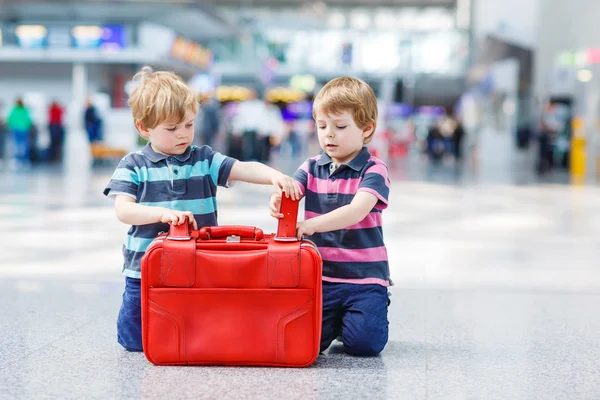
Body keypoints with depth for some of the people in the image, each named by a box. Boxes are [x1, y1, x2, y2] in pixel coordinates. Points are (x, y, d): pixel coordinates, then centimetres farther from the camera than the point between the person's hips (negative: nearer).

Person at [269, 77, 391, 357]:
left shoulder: (373, 171, -8)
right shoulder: (312, 168, 7)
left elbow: (356, 211, -24)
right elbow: (289, 191, -9)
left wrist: (311, 225, -37)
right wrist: (277, 201, -35)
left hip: (364, 277, -3)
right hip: (320, 277, 4)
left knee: (363, 343, -16)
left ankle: (369, 311, 18)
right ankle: (336, 316, 21)